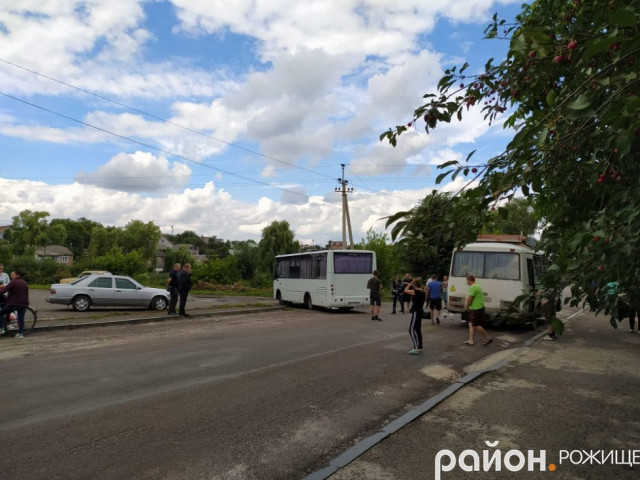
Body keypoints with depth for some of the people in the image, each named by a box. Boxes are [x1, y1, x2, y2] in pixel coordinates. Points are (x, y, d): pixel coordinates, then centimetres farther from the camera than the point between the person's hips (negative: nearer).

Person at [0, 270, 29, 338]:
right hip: (24, 304, 7)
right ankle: (20, 333, 7)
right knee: (21, 317, 9)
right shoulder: (25, 283, 16)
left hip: (14, 303, -7)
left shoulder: (14, 282, -9)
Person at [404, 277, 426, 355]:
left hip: (416, 313, -9)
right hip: (420, 312, 9)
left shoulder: (416, 292, -19)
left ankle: (416, 348, -8)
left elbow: (405, 290, -11)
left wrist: (410, 283, -3)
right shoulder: (423, 292, 5)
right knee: (418, 330, 15)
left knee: (411, 330, -5)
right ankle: (419, 347, 22)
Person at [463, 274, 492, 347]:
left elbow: (469, 298, -22)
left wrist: (467, 307, -5)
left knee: (476, 326, -4)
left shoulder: (473, 287, -18)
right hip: (477, 309, 10)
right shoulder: (478, 286, 16)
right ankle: (471, 340, 13)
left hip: (476, 310, -10)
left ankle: (488, 337, 5)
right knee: (471, 324, 11)